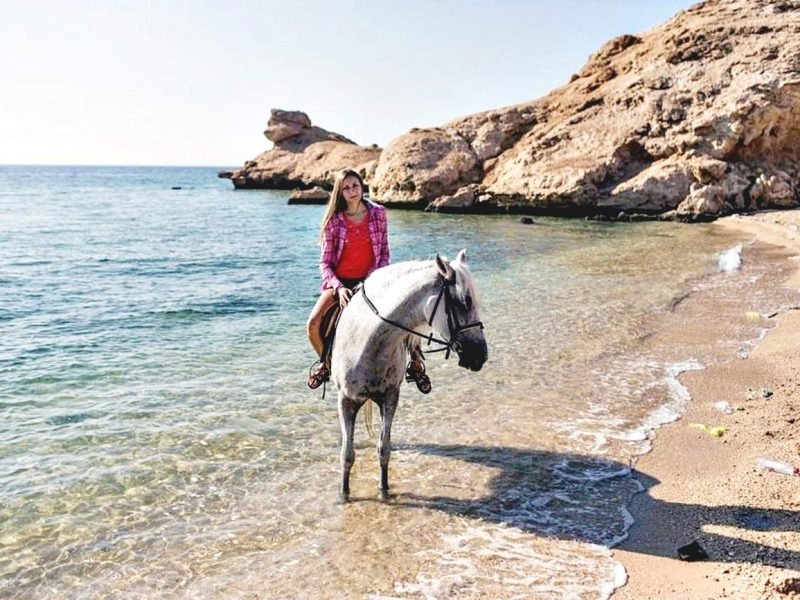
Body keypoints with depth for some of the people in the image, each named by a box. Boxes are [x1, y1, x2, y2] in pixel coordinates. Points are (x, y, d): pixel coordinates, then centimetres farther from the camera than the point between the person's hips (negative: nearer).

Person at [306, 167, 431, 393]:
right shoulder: (334, 220, -5)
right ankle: (325, 362, 14)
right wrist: (338, 287, -20)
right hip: (340, 281, 0)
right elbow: (325, 262, -5)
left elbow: (384, 254, 3)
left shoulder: (378, 213, -2)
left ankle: (416, 365, 9)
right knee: (313, 323, -19)